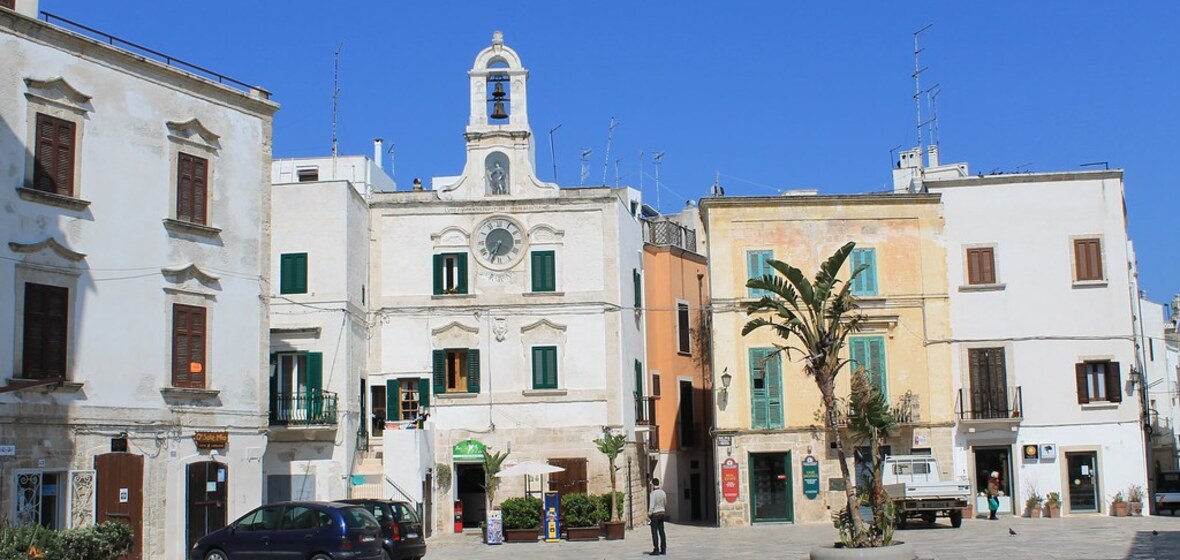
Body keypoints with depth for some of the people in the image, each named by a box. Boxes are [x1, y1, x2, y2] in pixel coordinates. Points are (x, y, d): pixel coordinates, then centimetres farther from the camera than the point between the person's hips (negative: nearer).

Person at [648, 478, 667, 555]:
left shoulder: (653, 493, -18)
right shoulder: (663, 492, 5)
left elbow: (652, 506, -21)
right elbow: (665, 504, 18)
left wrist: (649, 515, -11)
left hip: (655, 514, -7)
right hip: (662, 513, 7)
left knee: (654, 532, -3)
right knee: (661, 532, 8)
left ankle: (656, 550, -4)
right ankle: (663, 550, 8)